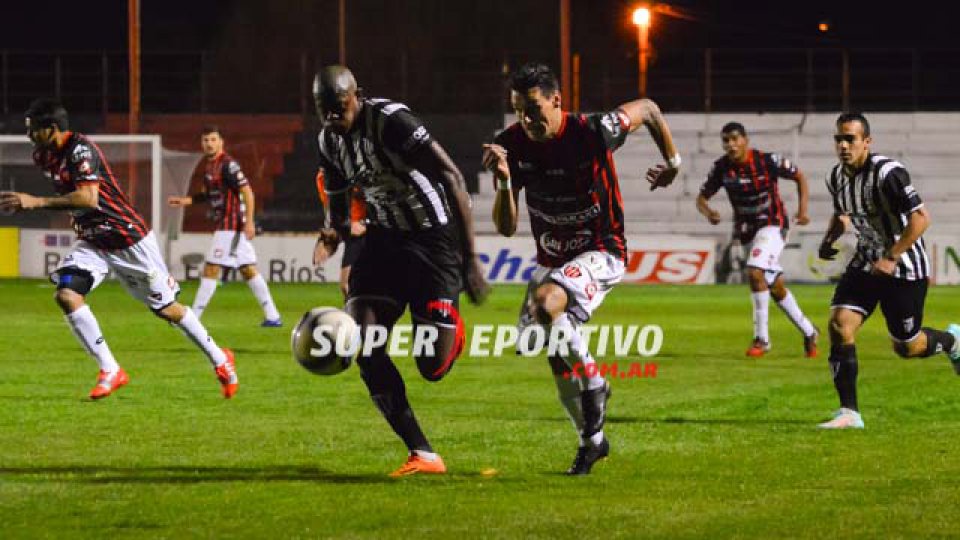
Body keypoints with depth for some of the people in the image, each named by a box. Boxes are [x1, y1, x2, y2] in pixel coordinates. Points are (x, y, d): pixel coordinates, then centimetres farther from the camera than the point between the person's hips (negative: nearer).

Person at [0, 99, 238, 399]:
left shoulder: (81, 150, -24)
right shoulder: (44, 156, 2)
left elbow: (89, 198, -38)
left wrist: (36, 202, -39)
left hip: (128, 239, -7)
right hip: (91, 243, 7)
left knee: (166, 308, 4)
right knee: (66, 294, -18)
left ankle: (219, 360, 26)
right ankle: (110, 372, -11)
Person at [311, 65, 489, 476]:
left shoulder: (391, 121, -22)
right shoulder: (329, 141, 3)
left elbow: (451, 179, -23)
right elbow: (339, 207, 17)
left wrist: (470, 259, -26)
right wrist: (333, 234, -10)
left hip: (434, 237, -7)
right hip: (384, 238, 7)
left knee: (433, 367, -11)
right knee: (361, 344, -14)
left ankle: (452, 329, 29)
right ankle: (422, 455, -9)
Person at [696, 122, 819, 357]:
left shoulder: (767, 161, -17)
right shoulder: (721, 167, -6)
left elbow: (799, 177, -4)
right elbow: (702, 197, 1)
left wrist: (802, 209, -15)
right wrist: (708, 212, -22)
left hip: (772, 225, -6)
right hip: (746, 230, 6)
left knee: (755, 271, -26)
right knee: (775, 285, 12)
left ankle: (762, 338, -18)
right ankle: (808, 332, 30)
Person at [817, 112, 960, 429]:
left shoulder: (887, 173, -24)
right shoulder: (837, 178, 0)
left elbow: (921, 218, -25)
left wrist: (892, 258, -28)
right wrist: (829, 239, 1)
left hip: (905, 268, -6)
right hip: (866, 262, 6)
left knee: (907, 347, 4)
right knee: (839, 324, -15)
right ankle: (849, 413, -13)